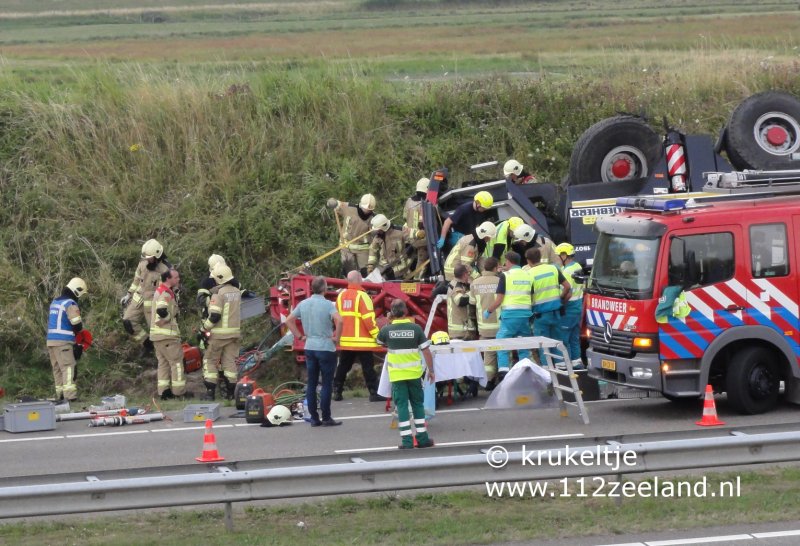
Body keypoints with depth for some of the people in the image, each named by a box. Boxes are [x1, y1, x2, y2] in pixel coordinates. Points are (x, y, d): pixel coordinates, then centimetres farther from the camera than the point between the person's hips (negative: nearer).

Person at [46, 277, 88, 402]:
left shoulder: (55, 301, 16)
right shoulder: (70, 304, -11)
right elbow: (77, 325, -16)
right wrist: (79, 327, 9)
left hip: (50, 339, 8)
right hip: (63, 341, -8)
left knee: (57, 368, 13)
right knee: (68, 367, -10)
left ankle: (60, 395, 14)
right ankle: (70, 395, -19)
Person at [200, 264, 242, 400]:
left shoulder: (219, 293, -16)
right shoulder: (237, 292, 7)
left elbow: (215, 316, -19)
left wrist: (205, 327, -7)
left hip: (219, 333, -6)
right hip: (234, 332, 6)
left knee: (210, 360, 4)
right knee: (230, 361, 10)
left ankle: (210, 391, -1)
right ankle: (230, 392, 7)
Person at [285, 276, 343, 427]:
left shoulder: (303, 304, 5)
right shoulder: (328, 305, -12)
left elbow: (289, 320, 9)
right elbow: (338, 320, -27)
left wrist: (300, 336, 11)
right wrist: (336, 337, -13)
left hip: (309, 347, 5)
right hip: (326, 347, -5)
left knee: (311, 383, 9)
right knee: (327, 383, 1)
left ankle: (314, 418, 10)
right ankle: (326, 418, 2)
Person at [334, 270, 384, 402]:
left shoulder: (341, 296, 7)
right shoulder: (362, 296, -14)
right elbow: (368, 319, -17)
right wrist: (376, 335, -10)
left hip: (345, 340, 6)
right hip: (362, 341, -6)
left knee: (343, 367, 14)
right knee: (368, 367, -3)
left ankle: (337, 392, 15)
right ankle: (374, 393, -6)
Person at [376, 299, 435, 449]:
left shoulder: (387, 330, -5)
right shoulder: (416, 328, -7)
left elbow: (380, 342, 17)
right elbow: (426, 351, -6)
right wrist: (431, 370, 3)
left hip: (396, 374, 0)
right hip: (414, 373, 0)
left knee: (402, 406, 3)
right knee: (418, 404, 13)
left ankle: (407, 440, -2)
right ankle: (422, 438, 15)